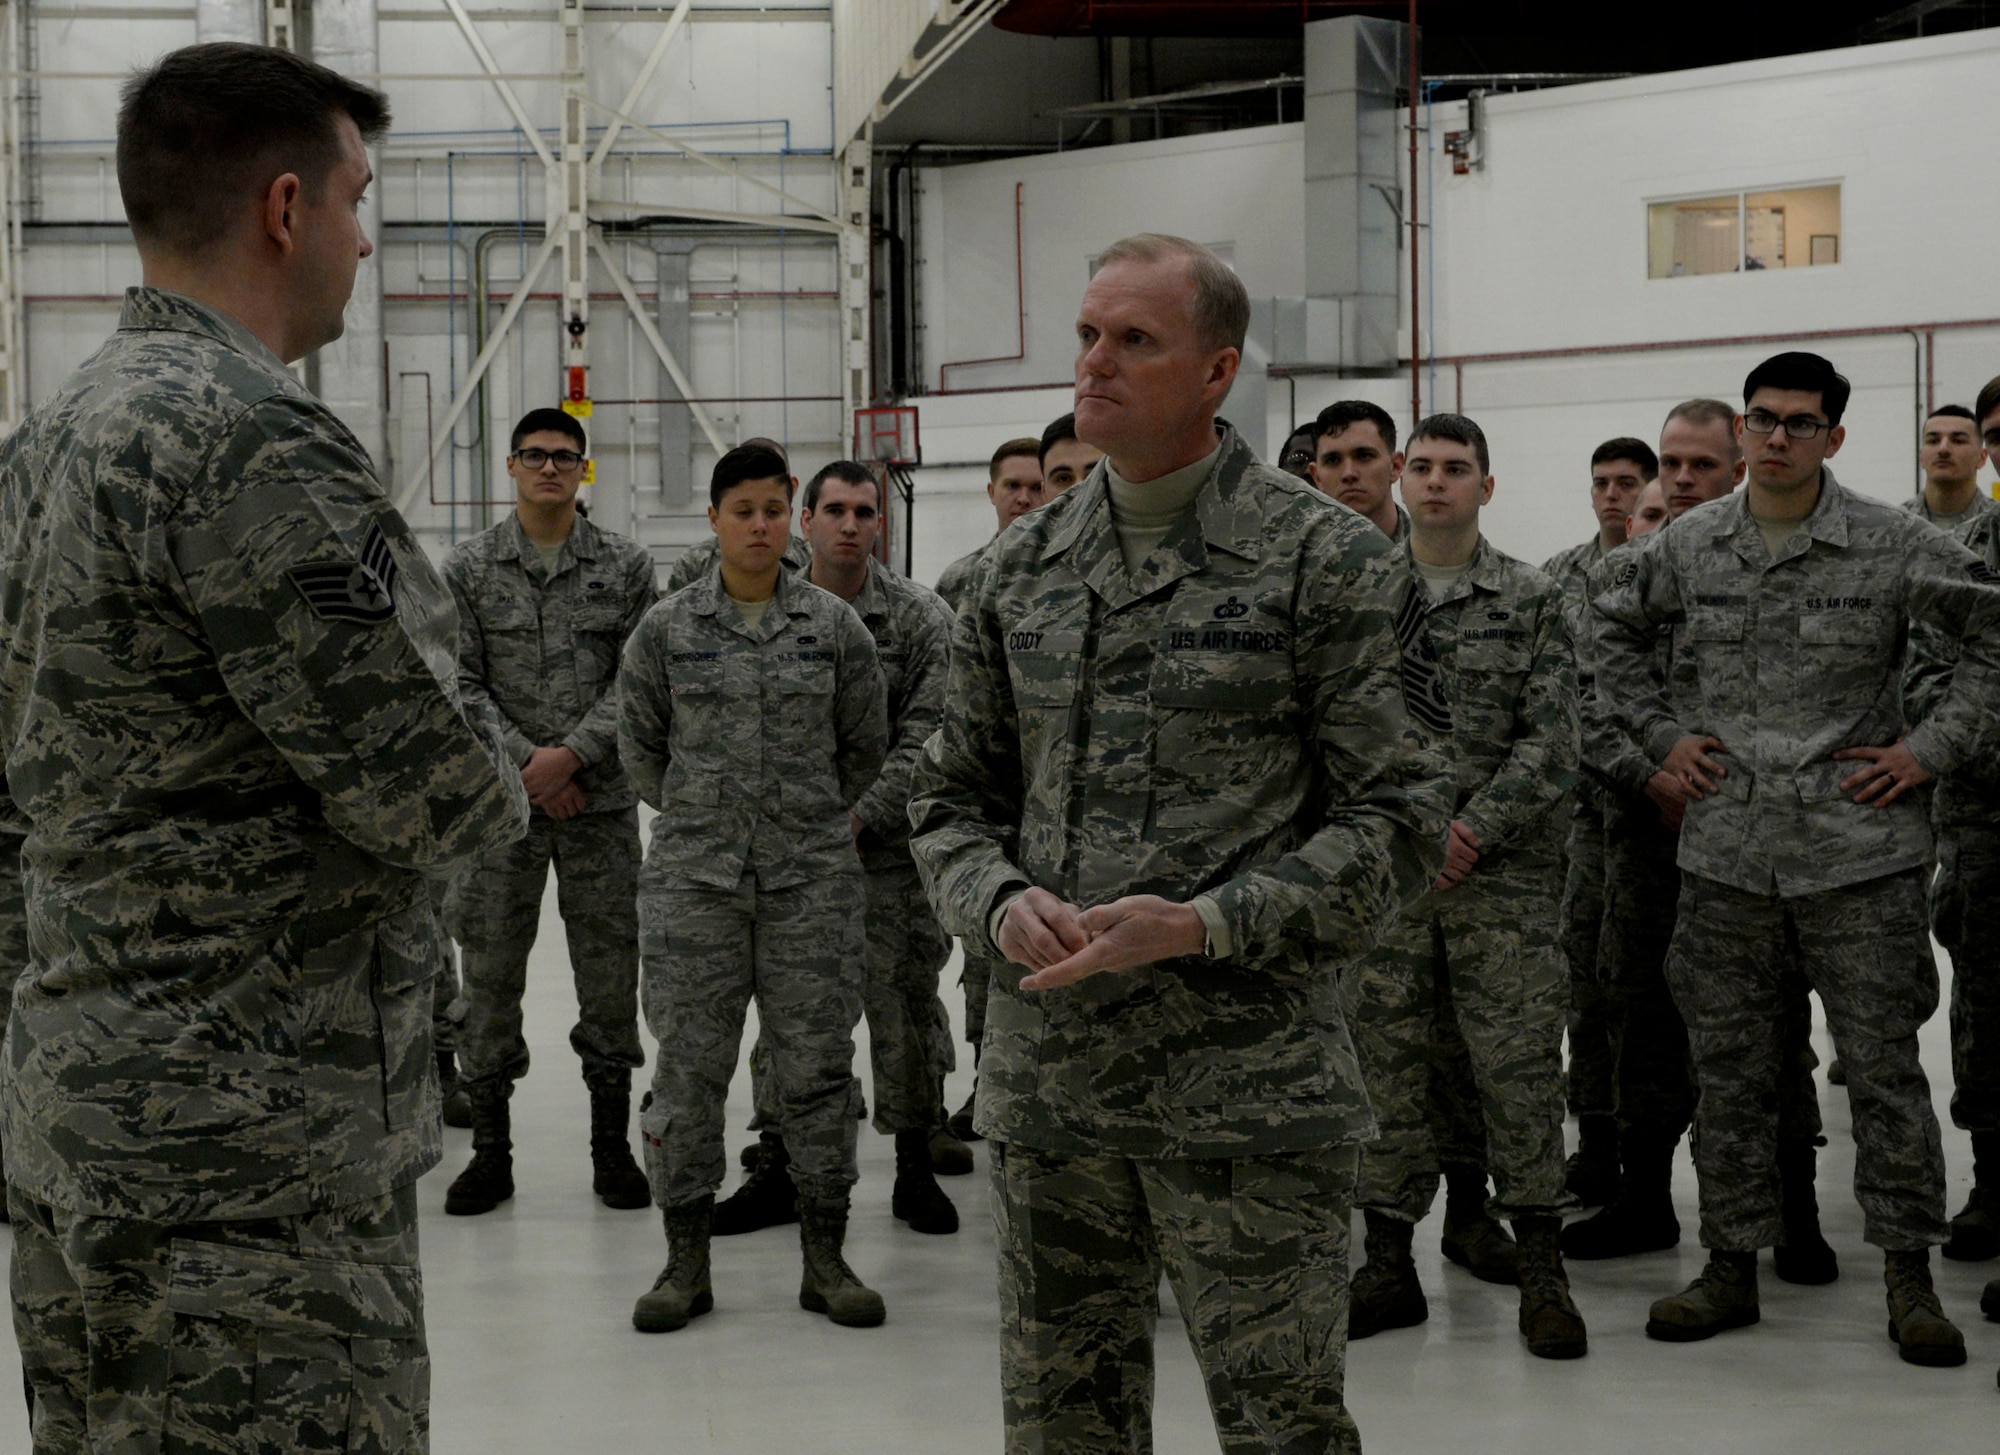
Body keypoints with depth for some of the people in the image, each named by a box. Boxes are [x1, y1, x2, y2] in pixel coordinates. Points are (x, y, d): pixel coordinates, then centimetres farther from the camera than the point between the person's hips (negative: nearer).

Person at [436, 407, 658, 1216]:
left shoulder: (627, 566, 4)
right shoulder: (468, 568, 3)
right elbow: (458, 683, -2)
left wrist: (573, 754, -14)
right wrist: (524, 762, -12)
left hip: (601, 802, 0)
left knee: (609, 971, 5)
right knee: (490, 974, 3)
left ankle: (612, 1146, 17)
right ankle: (490, 1151, 14)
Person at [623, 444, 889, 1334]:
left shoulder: (834, 626, 4)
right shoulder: (667, 629, 2)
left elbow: (866, 746, 13)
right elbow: (638, 744, 12)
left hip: (812, 876, 1)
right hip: (694, 876, 0)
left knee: (817, 1061, 3)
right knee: (689, 1063, 2)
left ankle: (825, 1259, 13)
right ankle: (685, 1260, 13)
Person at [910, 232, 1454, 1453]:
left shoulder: (1325, 560, -5)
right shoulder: (1025, 568, 11)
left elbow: (1400, 818, -9)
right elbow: (956, 796, 16)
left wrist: (1200, 927, -19)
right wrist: (1004, 903, -7)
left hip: (1250, 1084, -5)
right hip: (1047, 1076, 5)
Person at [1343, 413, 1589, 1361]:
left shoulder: (1533, 600, 4)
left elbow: (1551, 742, -2)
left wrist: (1472, 829, -13)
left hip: (1502, 868, -2)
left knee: (1520, 1062, -3)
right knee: (1386, 1063, 5)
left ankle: (1541, 1274, 6)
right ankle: (1389, 1266, 14)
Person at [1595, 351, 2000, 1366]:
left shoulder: (1896, 548, -4)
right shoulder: (1687, 548, 5)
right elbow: (1616, 631, 21)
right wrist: (1662, 732, 10)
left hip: (1858, 852, -3)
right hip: (1725, 853, 3)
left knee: (1884, 1065, 1)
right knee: (1728, 1070, 9)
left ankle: (1909, 1276, 11)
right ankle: (1732, 1264, 19)